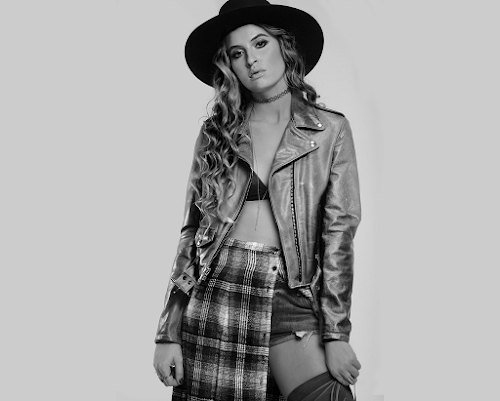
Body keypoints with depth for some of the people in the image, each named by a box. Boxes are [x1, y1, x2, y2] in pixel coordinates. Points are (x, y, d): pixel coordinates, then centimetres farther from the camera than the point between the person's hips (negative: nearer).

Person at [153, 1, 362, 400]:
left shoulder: (330, 129, 3)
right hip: (215, 294, 2)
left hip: (289, 299, -1)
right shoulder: (215, 133, 8)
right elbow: (192, 231, 7)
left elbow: (338, 233, 0)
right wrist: (169, 333, 2)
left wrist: (336, 334, -7)